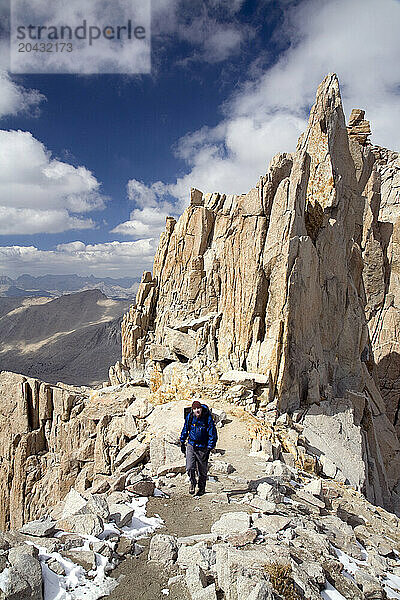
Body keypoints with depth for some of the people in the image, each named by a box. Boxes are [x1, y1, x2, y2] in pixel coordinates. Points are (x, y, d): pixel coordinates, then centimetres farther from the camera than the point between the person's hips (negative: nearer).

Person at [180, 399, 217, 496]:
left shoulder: (207, 418, -17)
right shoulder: (189, 417, -6)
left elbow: (213, 435, -12)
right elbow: (185, 430, 11)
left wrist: (209, 449, -15)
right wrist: (182, 443, 14)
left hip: (203, 448, -2)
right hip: (191, 446, 2)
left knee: (202, 470, 10)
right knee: (190, 468, -9)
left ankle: (201, 488, 34)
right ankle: (192, 483, 21)